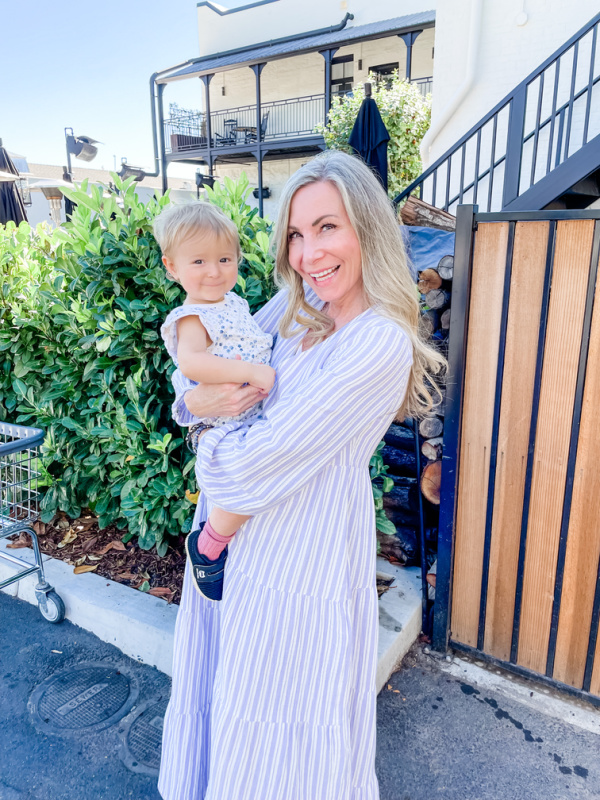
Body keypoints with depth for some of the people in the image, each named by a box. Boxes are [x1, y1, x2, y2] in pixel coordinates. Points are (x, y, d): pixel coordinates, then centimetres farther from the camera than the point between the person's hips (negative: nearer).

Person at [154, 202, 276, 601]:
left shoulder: (234, 302, 9)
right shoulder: (192, 319, -20)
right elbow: (190, 362, -41)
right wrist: (251, 370, -41)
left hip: (257, 415, 9)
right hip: (223, 427, -9)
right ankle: (207, 544, 5)